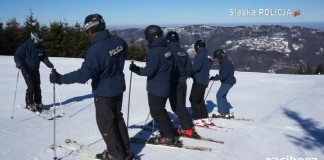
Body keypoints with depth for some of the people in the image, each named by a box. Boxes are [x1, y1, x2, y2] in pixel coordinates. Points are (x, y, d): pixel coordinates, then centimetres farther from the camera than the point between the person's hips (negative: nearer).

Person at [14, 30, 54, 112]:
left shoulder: (40, 47, -1)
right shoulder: (25, 46, -16)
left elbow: (44, 57, 8)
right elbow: (17, 56, -13)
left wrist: (48, 63, -11)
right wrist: (18, 63, -33)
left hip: (35, 70, 5)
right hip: (26, 70, -5)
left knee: (37, 86, 8)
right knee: (31, 87, -12)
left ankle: (38, 103, 22)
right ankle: (29, 104, 3)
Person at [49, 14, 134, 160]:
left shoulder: (95, 50, -27)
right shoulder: (118, 41, -5)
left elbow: (84, 74, -30)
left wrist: (60, 79, -22)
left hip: (104, 92, -7)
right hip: (118, 88, 7)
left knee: (106, 123, 10)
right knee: (117, 119, 21)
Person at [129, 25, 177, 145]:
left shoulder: (154, 51, -20)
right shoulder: (166, 49, 7)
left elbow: (149, 71, -22)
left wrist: (135, 69, -9)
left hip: (156, 88, -9)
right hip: (164, 86, 9)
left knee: (157, 112, 3)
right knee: (160, 110, 20)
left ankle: (169, 136, 8)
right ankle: (166, 133, 27)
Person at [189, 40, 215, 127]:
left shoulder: (200, 55, -11)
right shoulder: (208, 56, 17)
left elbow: (197, 67, -23)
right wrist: (192, 73, 13)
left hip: (198, 81, -9)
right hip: (205, 81, 9)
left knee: (193, 100, -3)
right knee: (200, 100, 16)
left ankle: (197, 120, -7)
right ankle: (205, 119, 17)